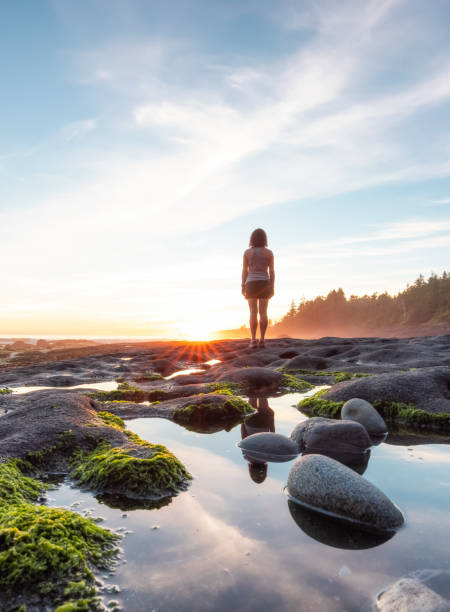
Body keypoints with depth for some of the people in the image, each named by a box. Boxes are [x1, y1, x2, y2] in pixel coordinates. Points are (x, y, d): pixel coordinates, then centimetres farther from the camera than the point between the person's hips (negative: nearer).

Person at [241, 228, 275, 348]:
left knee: (253, 312, -2)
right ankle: (262, 340, -5)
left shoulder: (247, 252, 1)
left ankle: (253, 340, -9)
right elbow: (271, 271, 1)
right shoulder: (269, 252, 2)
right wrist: (272, 287, 5)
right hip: (264, 284, 0)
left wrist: (243, 287, 5)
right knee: (263, 313, 0)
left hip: (251, 284, 0)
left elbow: (244, 271, 0)